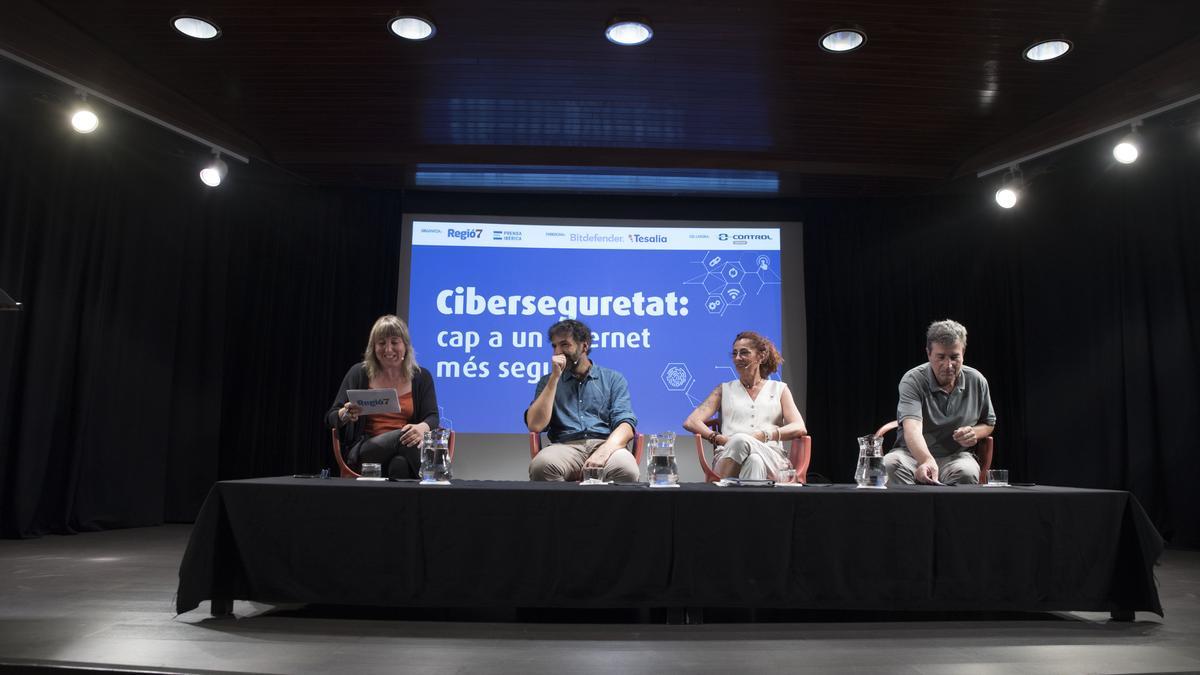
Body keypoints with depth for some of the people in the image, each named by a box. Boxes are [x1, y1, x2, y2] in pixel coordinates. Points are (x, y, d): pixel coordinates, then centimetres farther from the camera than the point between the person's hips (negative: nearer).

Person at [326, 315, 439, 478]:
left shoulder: (421, 377, 11)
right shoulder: (359, 373, 9)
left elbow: (432, 417, 3)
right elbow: (331, 417, 11)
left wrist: (422, 428, -23)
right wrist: (346, 415, -15)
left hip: (406, 451, 0)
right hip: (364, 451, 0)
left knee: (400, 463, -38)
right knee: (402, 436, -34)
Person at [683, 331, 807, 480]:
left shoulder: (779, 389, 23)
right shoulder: (725, 389, 23)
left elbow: (800, 428, 6)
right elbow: (690, 422, 10)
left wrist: (764, 435, -13)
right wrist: (720, 439, -10)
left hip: (771, 459, 0)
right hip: (728, 459, 1)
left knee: (753, 457, -41)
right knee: (739, 440, -39)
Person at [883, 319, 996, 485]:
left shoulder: (977, 381, 3)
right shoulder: (912, 380, -13)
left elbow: (989, 423, 20)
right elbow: (912, 428, -29)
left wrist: (975, 433, -5)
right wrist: (927, 461, -49)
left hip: (956, 455, 2)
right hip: (914, 453, -2)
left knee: (966, 472, -34)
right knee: (889, 464, -35)